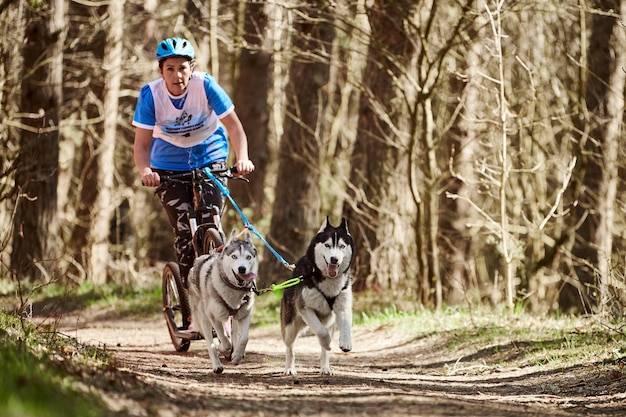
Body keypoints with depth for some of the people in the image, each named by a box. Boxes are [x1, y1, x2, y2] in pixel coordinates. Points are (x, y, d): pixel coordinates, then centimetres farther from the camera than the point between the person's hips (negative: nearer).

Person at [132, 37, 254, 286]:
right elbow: (141, 143, -24)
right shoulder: (150, 95, -21)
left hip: (209, 156, 0)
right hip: (169, 165, 0)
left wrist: (242, 158, -38)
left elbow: (233, 125, -21)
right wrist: (145, 171, -44)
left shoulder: (205, 85, -22)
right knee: (183, 231, -11)